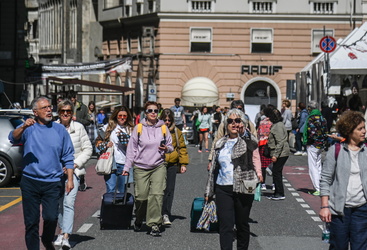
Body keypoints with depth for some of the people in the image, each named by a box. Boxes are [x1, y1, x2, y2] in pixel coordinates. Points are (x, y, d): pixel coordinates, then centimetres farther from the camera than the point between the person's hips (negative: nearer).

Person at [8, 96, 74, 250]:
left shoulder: (59, 129, 9)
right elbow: (13, 138, -16)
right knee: (31, 221, 4)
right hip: (30, 182, 0)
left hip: (53, 182, 0)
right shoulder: (28, 128, 5)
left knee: (51, 217, -8)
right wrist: (23, 127, -34)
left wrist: (70, 179, 3)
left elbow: (68, 157, 10)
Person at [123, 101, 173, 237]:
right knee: (141, 196, -1)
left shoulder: (163, 128, 7)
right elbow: (131, 149, 7)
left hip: (158, 166, 1)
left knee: (157, 194, -14)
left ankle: (154, 224, -8)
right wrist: (127, 167, 4)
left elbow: (171, 146, 17)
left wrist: (166, 148, -7)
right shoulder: (138, 128, 4)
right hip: (140, 167, 0)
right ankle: (138, 220, 26)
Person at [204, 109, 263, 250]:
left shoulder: (248, 141, 2)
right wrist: (209, 191, 19)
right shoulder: (220, 143, 13)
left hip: (243, 189, -2)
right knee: (225, 226, -5)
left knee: (242, 225, 10)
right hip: (223, 189, 3)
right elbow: (214, 168, 18)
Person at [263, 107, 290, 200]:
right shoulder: (275, 125, 15)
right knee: (276, 172, 13)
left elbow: (280, 142, -22)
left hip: (281, 153, -10)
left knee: (276, 172, -7)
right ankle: (277, 193, 19)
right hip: (278, 153, 10)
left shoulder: (278, 126, -17)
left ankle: (280, 194, -2)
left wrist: (275, 155, -23)